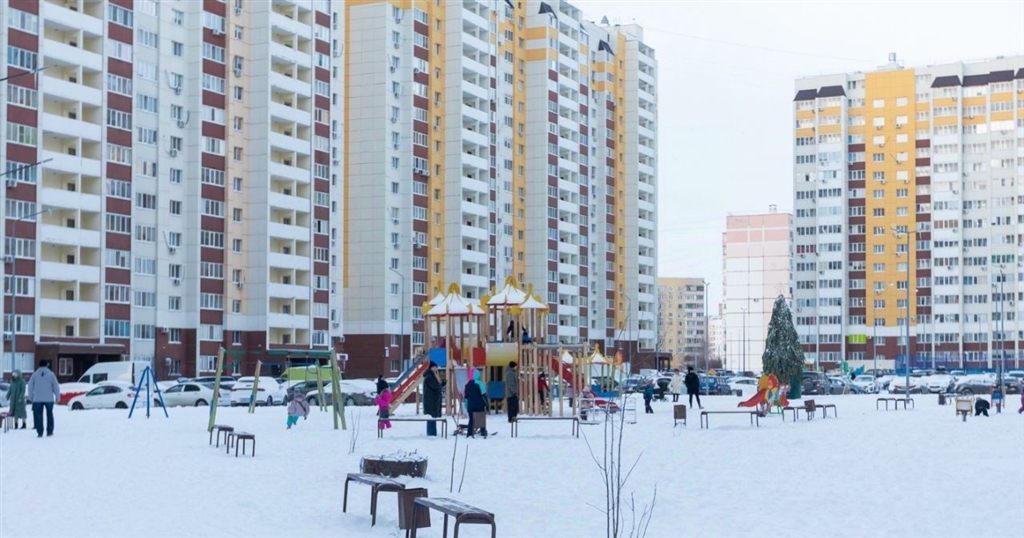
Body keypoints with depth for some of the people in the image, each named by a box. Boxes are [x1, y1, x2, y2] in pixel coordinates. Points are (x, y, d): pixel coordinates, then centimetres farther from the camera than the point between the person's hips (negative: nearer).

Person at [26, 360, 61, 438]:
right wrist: (57, 397, 9)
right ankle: (49, 432, 12)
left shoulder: (35, 375, 0)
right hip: (49, 399, 0)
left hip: (37, 399, 0)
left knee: (38, 416, 3)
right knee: (49, 415, 12)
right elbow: (56, 387, 0)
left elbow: (30, 387, 5)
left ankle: (39, 432, -3)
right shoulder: (51, 374, -2)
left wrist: (31, 397, 15)